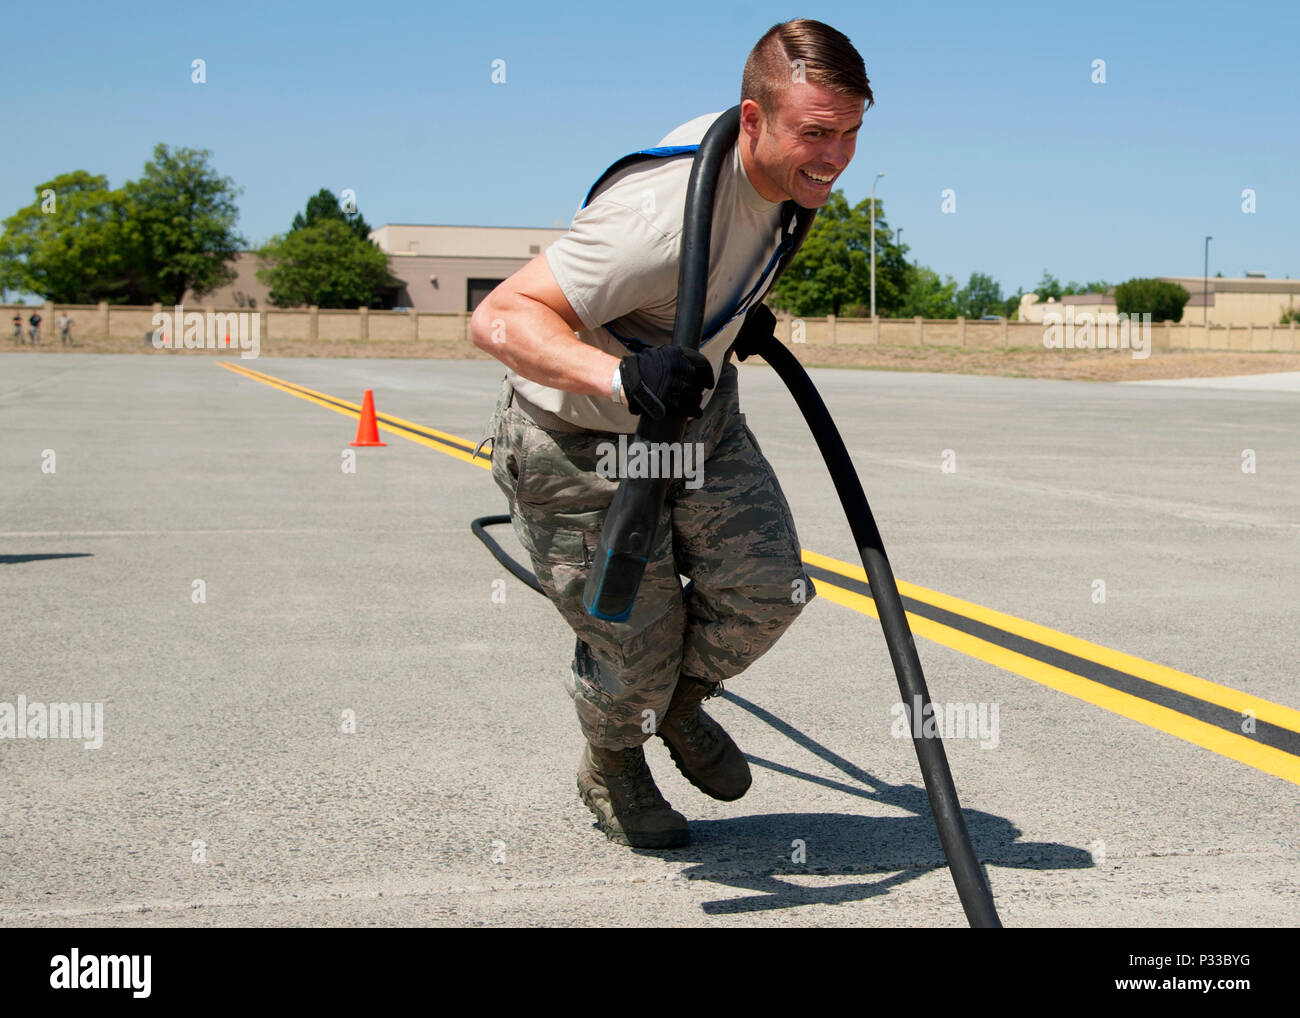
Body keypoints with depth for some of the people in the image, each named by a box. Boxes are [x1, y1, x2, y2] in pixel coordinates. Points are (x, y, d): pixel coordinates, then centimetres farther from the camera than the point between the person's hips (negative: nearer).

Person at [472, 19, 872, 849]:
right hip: (578, 447, -7)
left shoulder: (775, 169, -10)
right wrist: (621, 375, -57)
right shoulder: (667, 213, -38)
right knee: (637, 642, 0)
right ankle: (611, 768, 36)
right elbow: (499, 318, -42)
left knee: (769, 587, -3)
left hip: (697, 414, 7)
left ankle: (680, 704, 30)